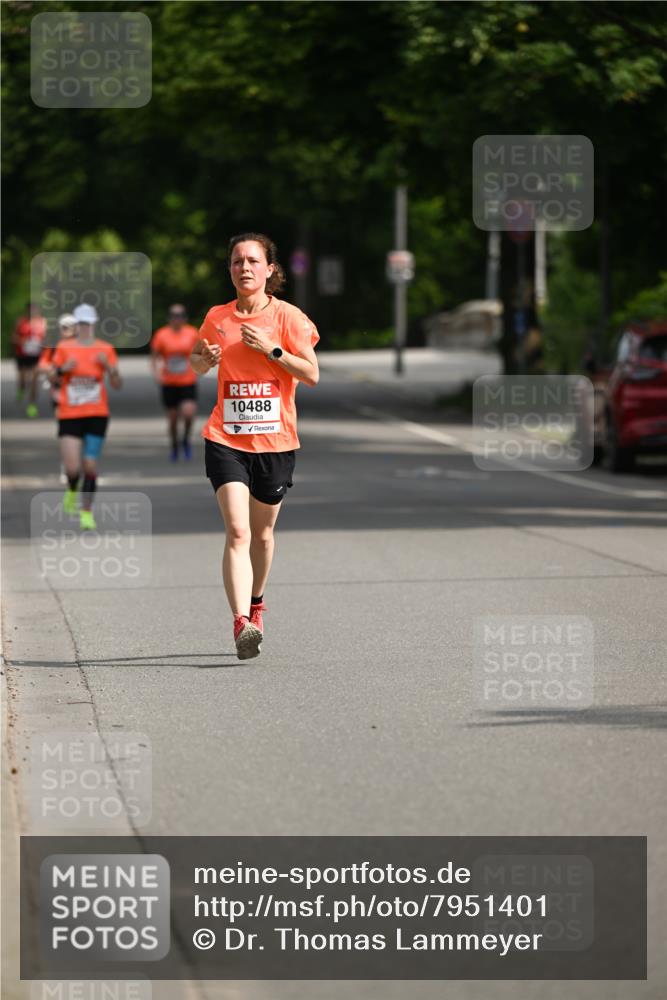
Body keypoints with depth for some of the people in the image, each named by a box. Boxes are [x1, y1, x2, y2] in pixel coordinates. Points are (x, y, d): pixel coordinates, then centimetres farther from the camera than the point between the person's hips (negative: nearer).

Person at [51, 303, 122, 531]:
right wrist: (62, 369, -12)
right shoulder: (64, 348, 1)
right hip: (69, 416, 0)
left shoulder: (105, 350, 1)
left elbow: (117, 385, 2)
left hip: (97, 415, 0)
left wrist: (109, 367, -17)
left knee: (90, 465, -5)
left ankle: (87, 512, 8)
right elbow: (51, 378, 9)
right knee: (72, 467, -9)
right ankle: (72, 490, 27)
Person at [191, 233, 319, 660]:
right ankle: (242, 624, -27)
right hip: (226, 439, 0)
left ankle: (256, 604, 41)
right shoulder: (218, 317, 5)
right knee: (237, 533, -16)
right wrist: (206, 359, -3)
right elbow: (196, 363, 20)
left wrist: (271, 349, -16)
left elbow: (312, 374, -6)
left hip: (275, 440, 0)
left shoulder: (288, 316, -2)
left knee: (262, 533, 15)